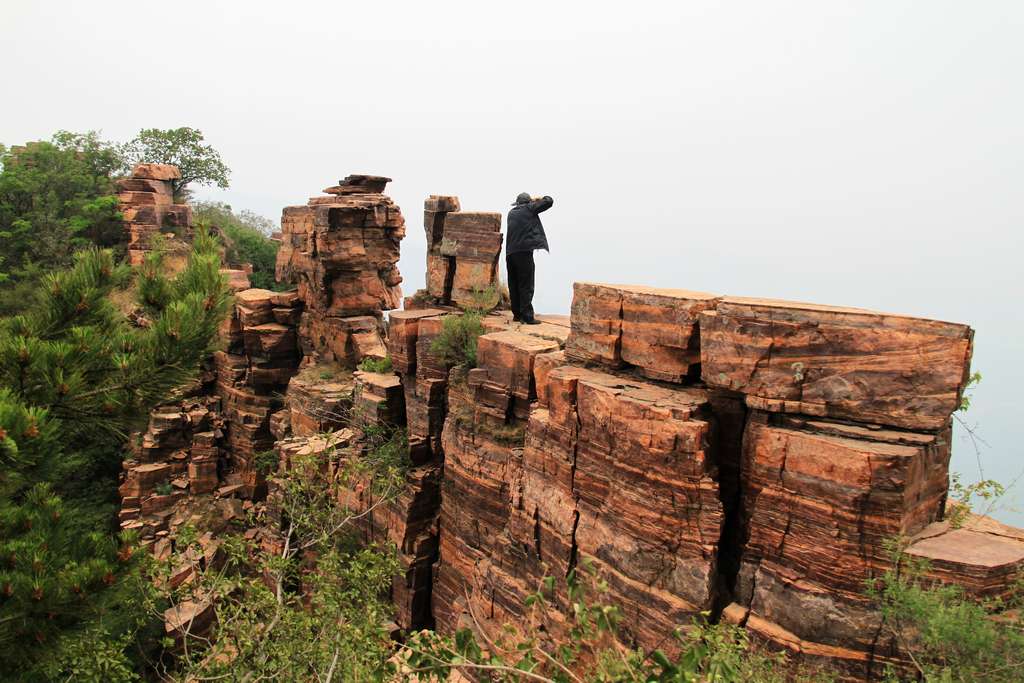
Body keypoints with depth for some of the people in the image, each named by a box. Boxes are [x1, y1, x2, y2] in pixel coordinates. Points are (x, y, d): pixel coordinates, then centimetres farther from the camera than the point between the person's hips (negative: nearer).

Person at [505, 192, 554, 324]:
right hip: (524, 251, -6)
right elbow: (549, 201, 0)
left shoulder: (512, 213, 17)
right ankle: (527, 316, -5)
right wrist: (538, 199, 21)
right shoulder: (529, 208, 0)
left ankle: (517, 314, 16)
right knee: (526, 286, -4)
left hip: (510, 253, 6)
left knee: (514, 286, 11)